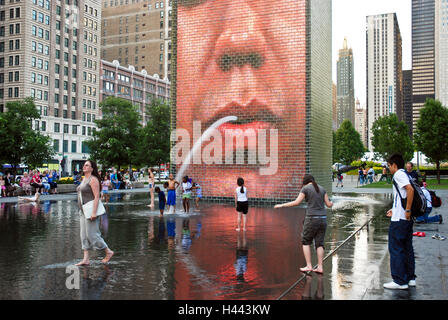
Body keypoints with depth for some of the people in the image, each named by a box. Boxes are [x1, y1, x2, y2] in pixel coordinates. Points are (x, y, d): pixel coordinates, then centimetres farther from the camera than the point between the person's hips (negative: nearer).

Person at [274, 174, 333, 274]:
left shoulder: (305, 188, -5)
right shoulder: (322, 189, 10)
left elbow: (296, 202, -10)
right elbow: (328, 204, 11)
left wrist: (282, 205, -2)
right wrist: (331, 203, 35)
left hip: (312, 219, -5)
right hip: (323, 219, 5)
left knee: (306, 242, 10)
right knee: (319, 243, 11)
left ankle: (309, 266, 4)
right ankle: (320, 267, 6)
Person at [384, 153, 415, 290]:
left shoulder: (399, 174, -10)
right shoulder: (405, 175, 17)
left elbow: (410, 190, -26)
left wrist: (407, 210, -23)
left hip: (399, 219, -9)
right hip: (407, 218, 9)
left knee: (395, 249, -3)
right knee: (407, 248, 15)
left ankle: (400, 281, 0)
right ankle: (410, 278, 21)